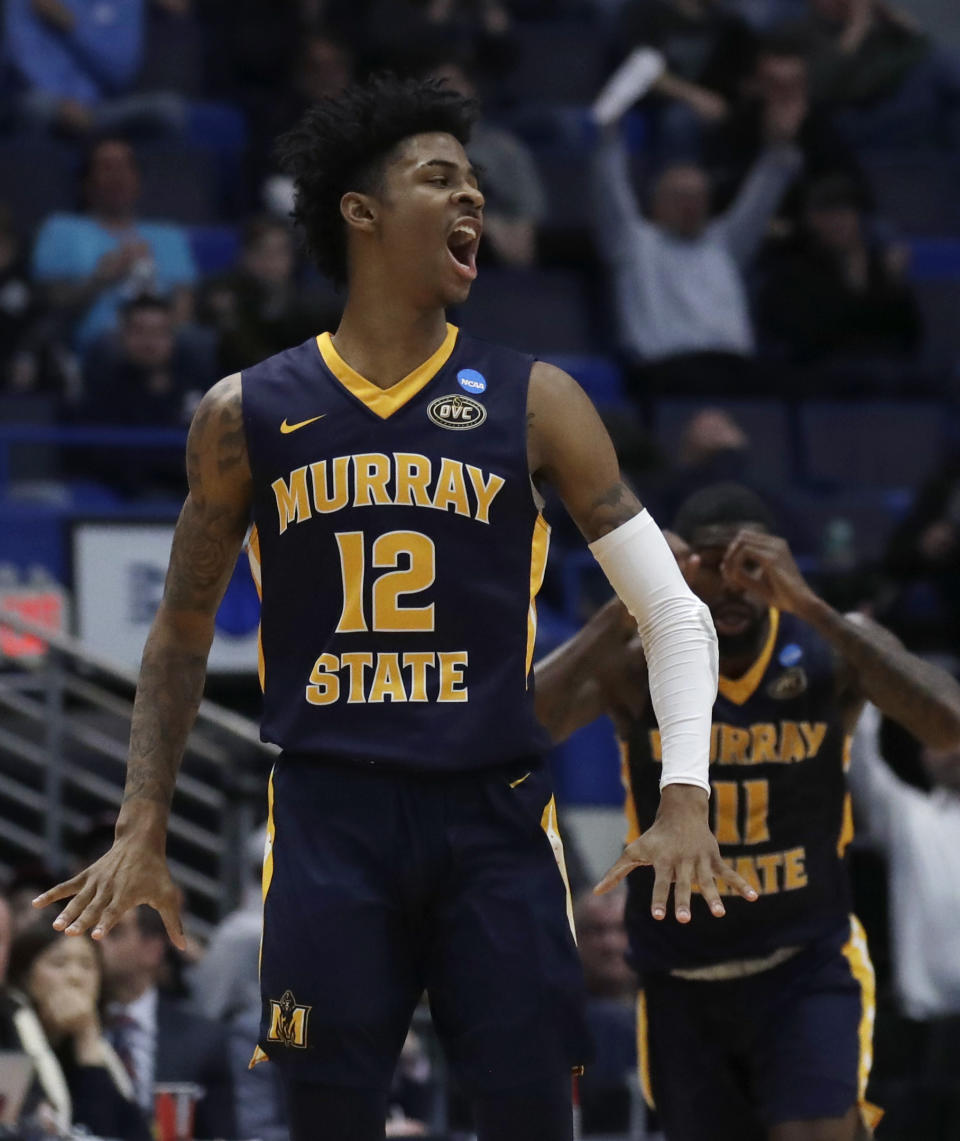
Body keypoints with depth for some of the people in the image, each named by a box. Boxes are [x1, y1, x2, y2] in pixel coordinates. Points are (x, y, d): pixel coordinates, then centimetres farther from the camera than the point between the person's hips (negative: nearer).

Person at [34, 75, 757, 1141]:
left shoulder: (532, 401, 2)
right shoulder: (248, 413, 5)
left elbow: (673, 612, 3)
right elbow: (183, 631, 15)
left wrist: (684, 803, -10)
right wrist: (140, 831, 7)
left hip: (492, 814, 0)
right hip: (327, 819, 0)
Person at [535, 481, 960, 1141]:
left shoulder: (831, 653, -11)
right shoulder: (639, 666, -11)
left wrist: (808, 605, -35)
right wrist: (625, 610, -34)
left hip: (807, 965, -2)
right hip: (682, 980, 2)